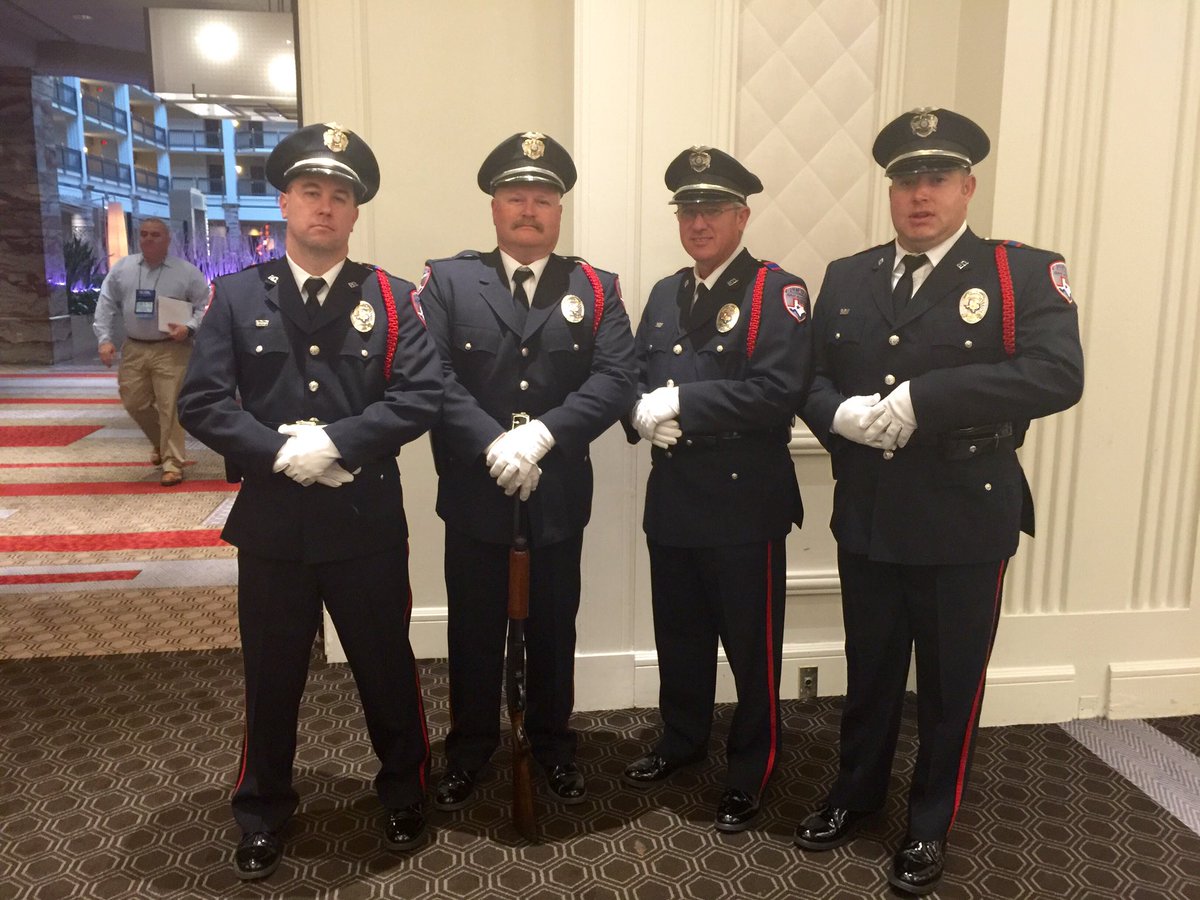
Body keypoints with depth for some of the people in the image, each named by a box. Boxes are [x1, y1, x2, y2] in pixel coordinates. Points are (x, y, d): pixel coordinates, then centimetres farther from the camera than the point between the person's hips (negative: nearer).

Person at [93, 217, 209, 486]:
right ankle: (160, 442, 38)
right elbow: (106, 305, 8)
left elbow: (206, 306, -3)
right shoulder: (122, 268, 6)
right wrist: (105, 339, 0)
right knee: (134, 402, 12)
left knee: (170, 406, -6)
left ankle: (172, 463, 2)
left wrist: (189, 327, -18)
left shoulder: (186, 271, -4)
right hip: (133, 348, 4)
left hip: (171, 350, -4)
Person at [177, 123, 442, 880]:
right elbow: (201, 403, -5)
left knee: (387, 669, 14)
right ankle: (264, 815, 37)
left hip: (367, 520, 0)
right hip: (272, 521, 1)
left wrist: (336, 443, -20)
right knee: (271, 678, 15)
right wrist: (280, 451, -18)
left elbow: (422, 396, -11)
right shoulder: (237, 297, 2)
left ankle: (404, 795, 38)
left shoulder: (392, 298, 0)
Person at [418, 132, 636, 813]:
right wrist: (494, 446, -22)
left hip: (560, 495, 1)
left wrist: (540, 436, -22)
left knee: (554, 627, 15)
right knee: (474, 629, 13)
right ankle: (470, 750, 33)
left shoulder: (596, 289, 3)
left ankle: (555, 746, 36)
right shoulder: (447, 281, 1)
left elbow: (615, 380, -10)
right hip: (473, 493, 0)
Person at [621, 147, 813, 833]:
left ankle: (752, 771, 27)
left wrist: (682, 403, -21)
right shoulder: (665, 295, 13)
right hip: (673, 498, 6)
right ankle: (682, 740, 41)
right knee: (679, 636, 19)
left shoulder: (778, 291, -8)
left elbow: (780, 390, -21)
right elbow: (634, 378, 12)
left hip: (746, 502, -6)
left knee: (752, 647, 8)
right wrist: (644, 412, -11)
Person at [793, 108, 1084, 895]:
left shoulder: (1025, 274, -6)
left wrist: (923, 399, -26)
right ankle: (857, 795, 41)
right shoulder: (846, 278, 7)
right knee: (869, 673, 19)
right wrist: (840, 415, -17)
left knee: (950, 684, 13)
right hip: (867, 517, 3)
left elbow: (1057, 375, -21)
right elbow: (807, 375, 5)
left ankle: (931, 827, 35)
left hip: (966, 521, -3)